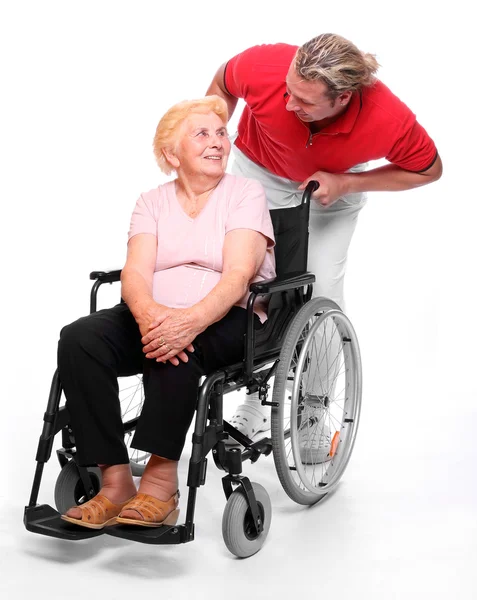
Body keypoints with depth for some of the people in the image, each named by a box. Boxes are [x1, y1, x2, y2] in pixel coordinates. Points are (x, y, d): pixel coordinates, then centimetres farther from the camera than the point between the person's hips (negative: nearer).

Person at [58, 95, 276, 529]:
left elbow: (238, 276, -10)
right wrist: (148, 314, -28)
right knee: (79, 338, -24)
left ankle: (161, 484, -32)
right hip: (155, 316, 4)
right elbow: (135, 273, -2)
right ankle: (115, 482, -25)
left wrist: (192, 320, -31)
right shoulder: (152, 202, 15)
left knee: (176, 346, -37)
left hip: (226, 319, -3)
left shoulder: (246, 194, 5)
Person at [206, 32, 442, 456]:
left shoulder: (389, 120, -38)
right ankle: (253, 405, 11)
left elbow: (429, 170, -18)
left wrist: (346, 183, -27)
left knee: (323, 292, -9)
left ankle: (312, 415, 9)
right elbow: (222, 85, -10)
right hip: (258, 173, 1)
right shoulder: (264, 66, -36)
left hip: (332, 188, -1)